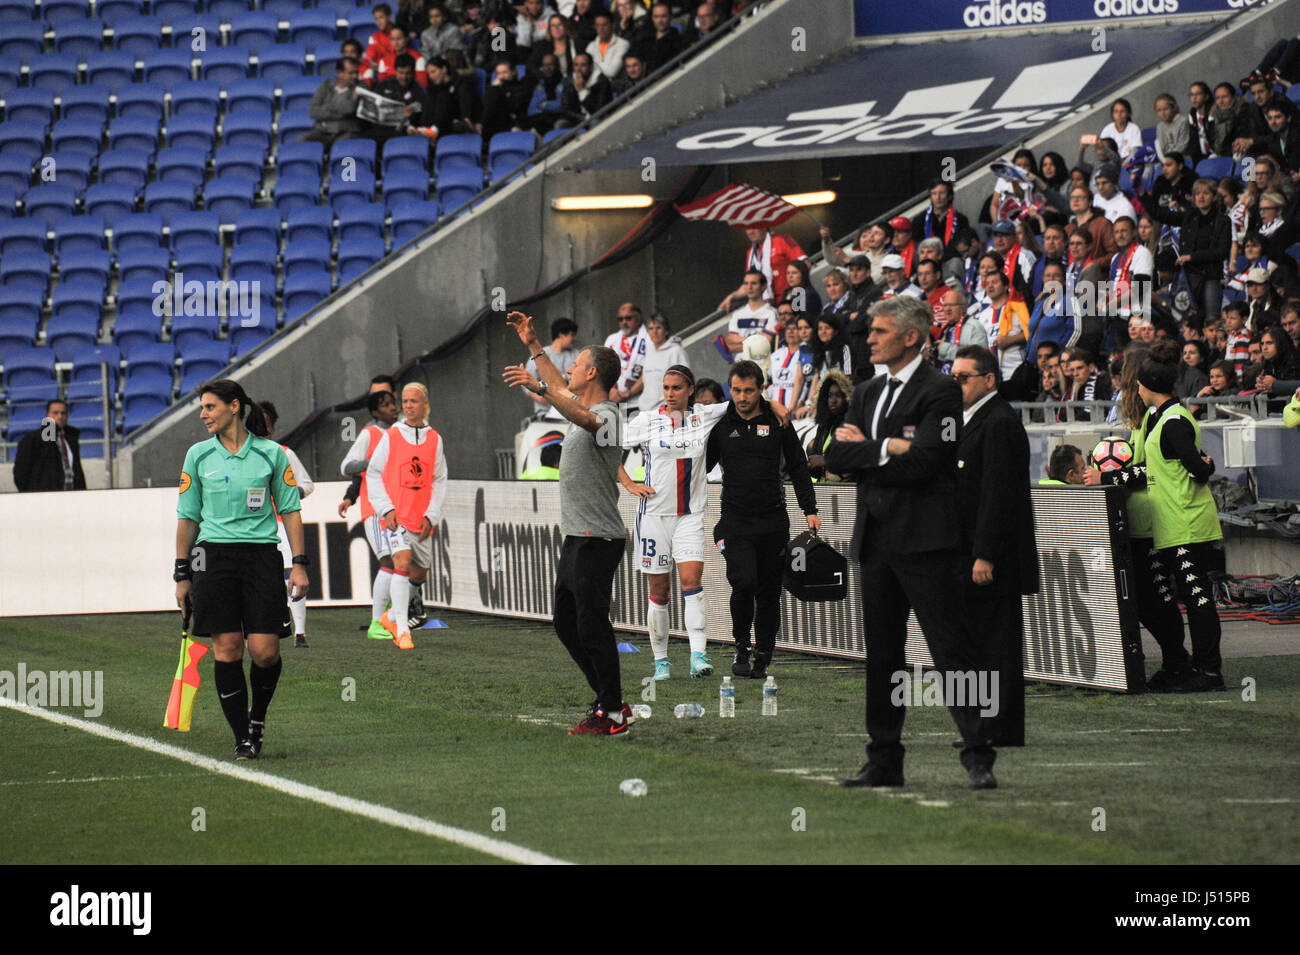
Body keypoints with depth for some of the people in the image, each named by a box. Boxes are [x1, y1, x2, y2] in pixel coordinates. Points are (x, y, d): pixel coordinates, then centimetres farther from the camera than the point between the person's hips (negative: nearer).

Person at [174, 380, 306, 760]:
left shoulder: (271, 454, 3)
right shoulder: (198, 456, 6)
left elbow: (290, 509, 8)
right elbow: (188, 516, 11)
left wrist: (299, 565, 1)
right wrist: (182, 574, 7)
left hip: (261, 554, -1)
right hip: (214, 556, 1)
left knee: (265, 651, -8)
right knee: (226, 648, -7)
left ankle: (258, 715, 20)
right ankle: (243, 738, 0)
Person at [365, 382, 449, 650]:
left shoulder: (434, 439, 8)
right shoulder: (390, 437, 1)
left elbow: (440, 481, 10)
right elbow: (373, 474, 4)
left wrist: (431, 515, -1)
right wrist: (386, 509, -7)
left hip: (422, 520, 4)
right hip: (396, 517, -4)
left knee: (419, 573, 11)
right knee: (403, 562, -23)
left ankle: (391, 617, 34)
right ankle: (402, 631, -22)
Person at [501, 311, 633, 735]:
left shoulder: (605, 415, -15)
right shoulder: (586, 412, 16)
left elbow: (581, 414, -38)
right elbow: (562, 390, 35)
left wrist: (539, 387, -51)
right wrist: (533, 345, 36)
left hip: (597, 539, -11)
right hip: (576, 539, 11)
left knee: (592, 627, -9)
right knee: (566, 624, 14)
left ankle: (613, 714, -4)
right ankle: (610, 700, 20)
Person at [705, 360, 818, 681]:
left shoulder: (778, 423, 4)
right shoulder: (720, 425, 4)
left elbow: (798, 467, 11)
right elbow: (701, 466, 12)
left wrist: (810, 510, 3)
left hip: (773, 520, 1)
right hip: (735, 520, -1)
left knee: (769, 591, 3)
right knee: (744, 581, -19)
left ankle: (762, 659, 13)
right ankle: (741, 647, -1)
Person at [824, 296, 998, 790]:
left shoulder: (940, 391, -6)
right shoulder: (867, 393, 17)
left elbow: (923, 461, -17)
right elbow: (836, 458, 8)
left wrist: (865, 448, -6)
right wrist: (888, 449, -8)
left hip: (925, 541, -8)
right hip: (877, 540, 8)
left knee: (952, 651, -8)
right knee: (881, 655, 10)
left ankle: (979, 756, -8)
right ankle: (884, 761, 16)